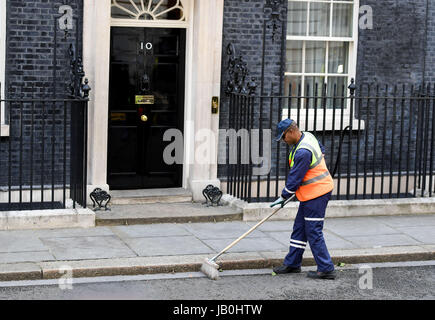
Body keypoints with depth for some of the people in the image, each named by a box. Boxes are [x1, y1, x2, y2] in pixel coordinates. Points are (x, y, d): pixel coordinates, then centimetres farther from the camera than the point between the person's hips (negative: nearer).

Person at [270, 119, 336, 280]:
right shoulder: (308, 136, 5)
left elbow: (294, 179, -19)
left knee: (313, 232, -5)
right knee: (299, 228, 15)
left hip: (316, 194, -11)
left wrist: (283, 198, -7)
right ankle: (292, 264, 24)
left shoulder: (303, 152, -26)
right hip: (310, 194, 11)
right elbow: (322, 151, 25)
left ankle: (326, 269, 1)